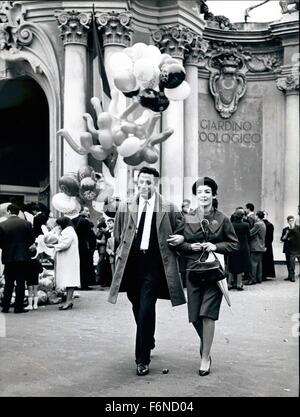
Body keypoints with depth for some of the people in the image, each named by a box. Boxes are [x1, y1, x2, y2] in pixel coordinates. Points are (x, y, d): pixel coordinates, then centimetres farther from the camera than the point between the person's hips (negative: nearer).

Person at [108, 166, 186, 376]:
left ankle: (142, 359, 2)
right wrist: (121, 253, 8)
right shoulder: (125, 208, 7)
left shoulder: (169, 209, 0)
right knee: (138, 309, 17)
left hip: (154, 266, -4)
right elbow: (117, 236, 17)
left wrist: (179, 238, -8)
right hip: (131, 265, 4)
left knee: (146, 310, -9)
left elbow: (182, 232, 11)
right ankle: (148, 341, 43)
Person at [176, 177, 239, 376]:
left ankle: (205, 357, 4)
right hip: (193, 271, 3)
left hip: (215, 272, -3)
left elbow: (234, 244, 3)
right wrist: (190, 246, -9)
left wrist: (216, 246, -12)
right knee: (195, 317, 6)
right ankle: (205, 343, 35)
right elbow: (178, 243, 11)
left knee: (208, 314, -9)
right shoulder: (188, 219, 4)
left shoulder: (222, 219, -1)